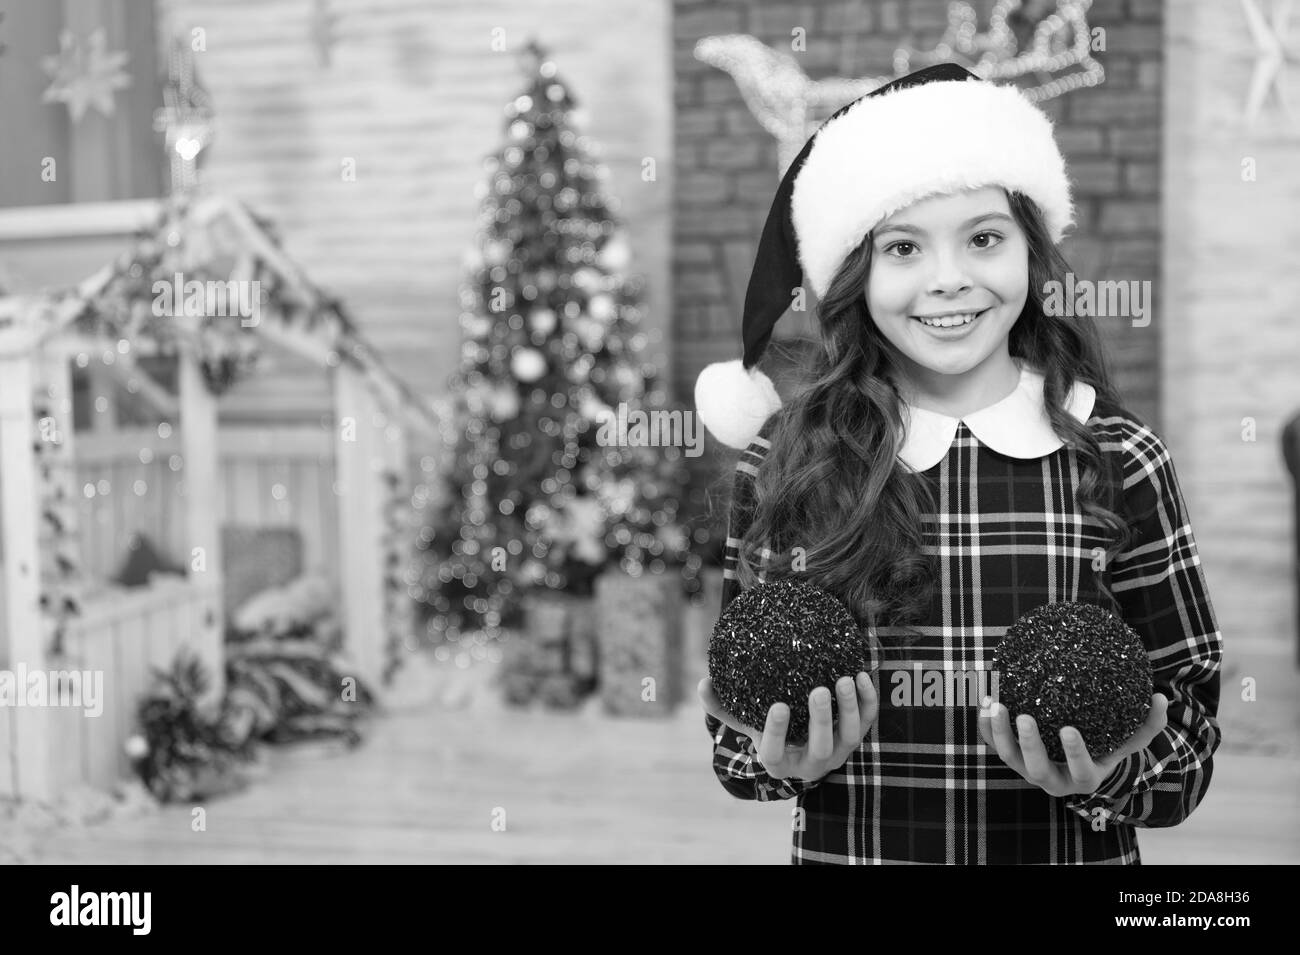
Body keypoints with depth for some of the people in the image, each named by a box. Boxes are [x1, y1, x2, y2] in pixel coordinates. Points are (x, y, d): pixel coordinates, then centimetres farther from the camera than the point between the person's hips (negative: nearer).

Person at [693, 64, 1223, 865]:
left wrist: (1108, 777, -23)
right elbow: (734, 730, -2)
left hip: (1072, 853, 0)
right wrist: (782, 762, -20)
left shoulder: (1120, 463, -10)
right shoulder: (780, 466, -10)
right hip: (841, 848, 0)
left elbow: (1189, 744, -5)